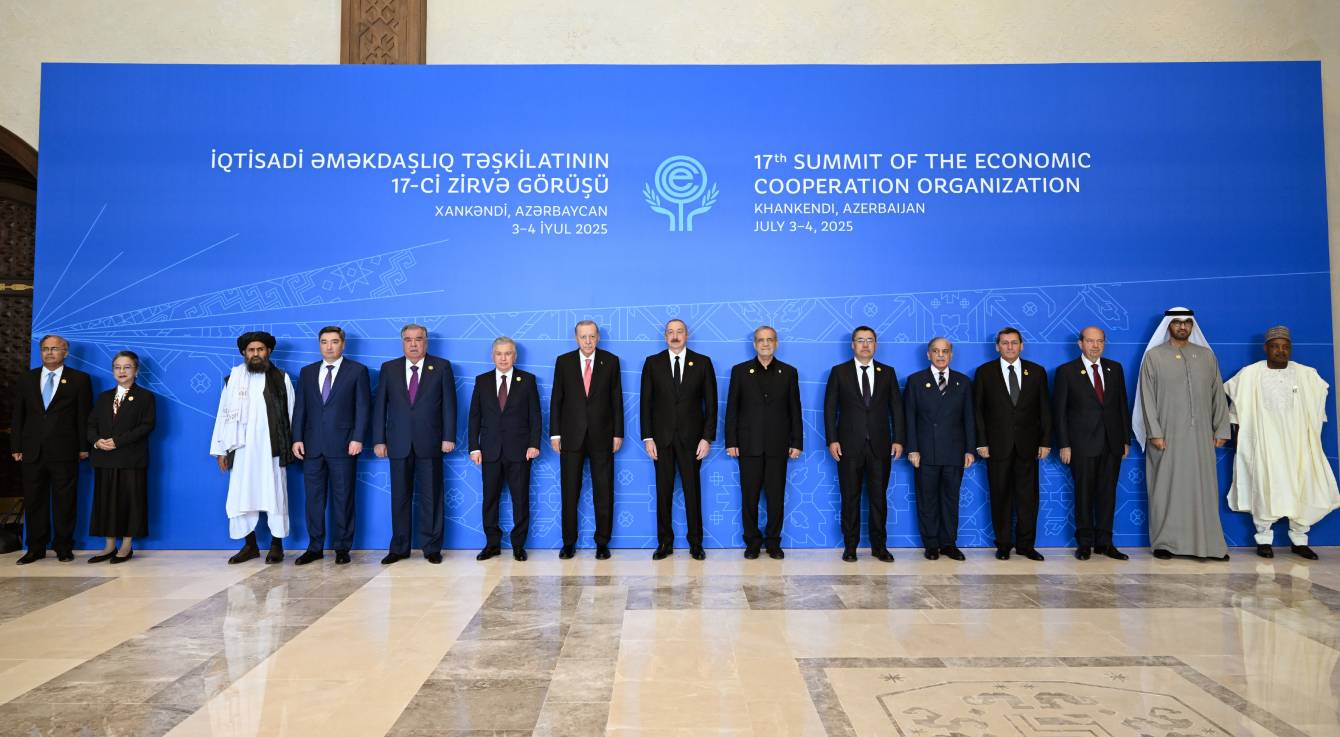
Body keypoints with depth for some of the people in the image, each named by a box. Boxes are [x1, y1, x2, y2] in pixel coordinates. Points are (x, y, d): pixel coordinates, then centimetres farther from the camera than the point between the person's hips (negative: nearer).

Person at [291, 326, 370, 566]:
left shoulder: (357, 370, 2)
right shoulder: (307, 372, 13)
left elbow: (363, 407, -3)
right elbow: (300, 408, 11)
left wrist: (358, 438, -11)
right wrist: (297, 438, 1)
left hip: (343, 445, -3)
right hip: (312, 445, 4)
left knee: (343, 498, 2)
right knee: (314, 498, 6)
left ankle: (342, 547, 10)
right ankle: (315, 547, 14)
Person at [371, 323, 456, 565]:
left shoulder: (441, 367, 3)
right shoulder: (389, 368, 9)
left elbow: (449, 404, 0)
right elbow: (379, 406, 7)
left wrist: (449, 437, -6)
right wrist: (378, 440, 1)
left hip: (430, 443, -2)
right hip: (399, 443, 2)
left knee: (431, 497, 3)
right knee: (399, 497, 7)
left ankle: (432, 547, 12)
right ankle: (399, 548, 16)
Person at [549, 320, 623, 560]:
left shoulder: (611, 361, 3)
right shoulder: (563, 361, 4)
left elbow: (616, 399, 3)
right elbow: (556, 399, 4)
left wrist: (618, 433, 0)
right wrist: (555, 433, 0)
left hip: (601, 436, 0)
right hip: (571, 436, 0)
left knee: (603, 492, 4)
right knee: (569, 492, 5)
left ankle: (602, 543, 13)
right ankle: (569, 542, 15)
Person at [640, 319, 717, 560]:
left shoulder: (703, 363, 3)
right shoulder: (653, 363, 4)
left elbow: (710, 403, 1)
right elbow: (646, 402, 3)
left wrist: (707, 437, -5)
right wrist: (647, 438, -3)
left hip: (691, 438, -1)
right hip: (662, 438, 1)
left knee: (693, 491, 4)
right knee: (663, 491, 6)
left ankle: (696, 543, 15)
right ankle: (665, 542, 16)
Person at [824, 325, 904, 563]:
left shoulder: (888, 372, 9)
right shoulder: (839, 372, 4)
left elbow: (896, 408, 8)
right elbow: (830, 408, 1)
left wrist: (898, 439, 0)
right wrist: (832, 440, -7)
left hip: (880, 446, 1)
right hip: (849, 445, -1)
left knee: (879, 497, 5)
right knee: (850, 498, 4)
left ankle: (879, 546, 15)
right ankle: (850, 546, 13)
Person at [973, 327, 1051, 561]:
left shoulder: (1037, 372, 7)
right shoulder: (984, 372, 3)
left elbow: (1044, 410, 7)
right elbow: (977, 410, 1)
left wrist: (1045, 441, 0)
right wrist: (981, 443, -5)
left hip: (1027, 445, 1)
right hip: (997, 445, -1)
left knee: (1028, 496, 4)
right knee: (1000, 496, 4)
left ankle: (1026, 544, 14)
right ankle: (1003, 544, 14)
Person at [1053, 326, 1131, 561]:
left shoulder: (1115, 368, 11)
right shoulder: (1066, 371, -1)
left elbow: (1122, 405, 12)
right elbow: (1060, 411, -3)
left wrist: (1126, 439, 7)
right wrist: (1064, 444, -8)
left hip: (1112, 442, 3)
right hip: (1083, 443, -3)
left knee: (1108, 492, 6)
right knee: (1084, 493, 2)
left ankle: (1104, 542, 14)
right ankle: (1084, 542, 11)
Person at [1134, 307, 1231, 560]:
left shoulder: (1207, 355, 11)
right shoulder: (1153, 356, 2)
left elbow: (1218, 395, 10)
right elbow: (1147, 397, -3)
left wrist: (1221, 429, 3)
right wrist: (1155, 433, -10)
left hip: (1200, 435, 3)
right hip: (1167, 435, -2)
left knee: (1203, 488, 3)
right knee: (1166, 487, 2)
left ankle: (1209, 544, 9)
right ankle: (1165, 543, 9)